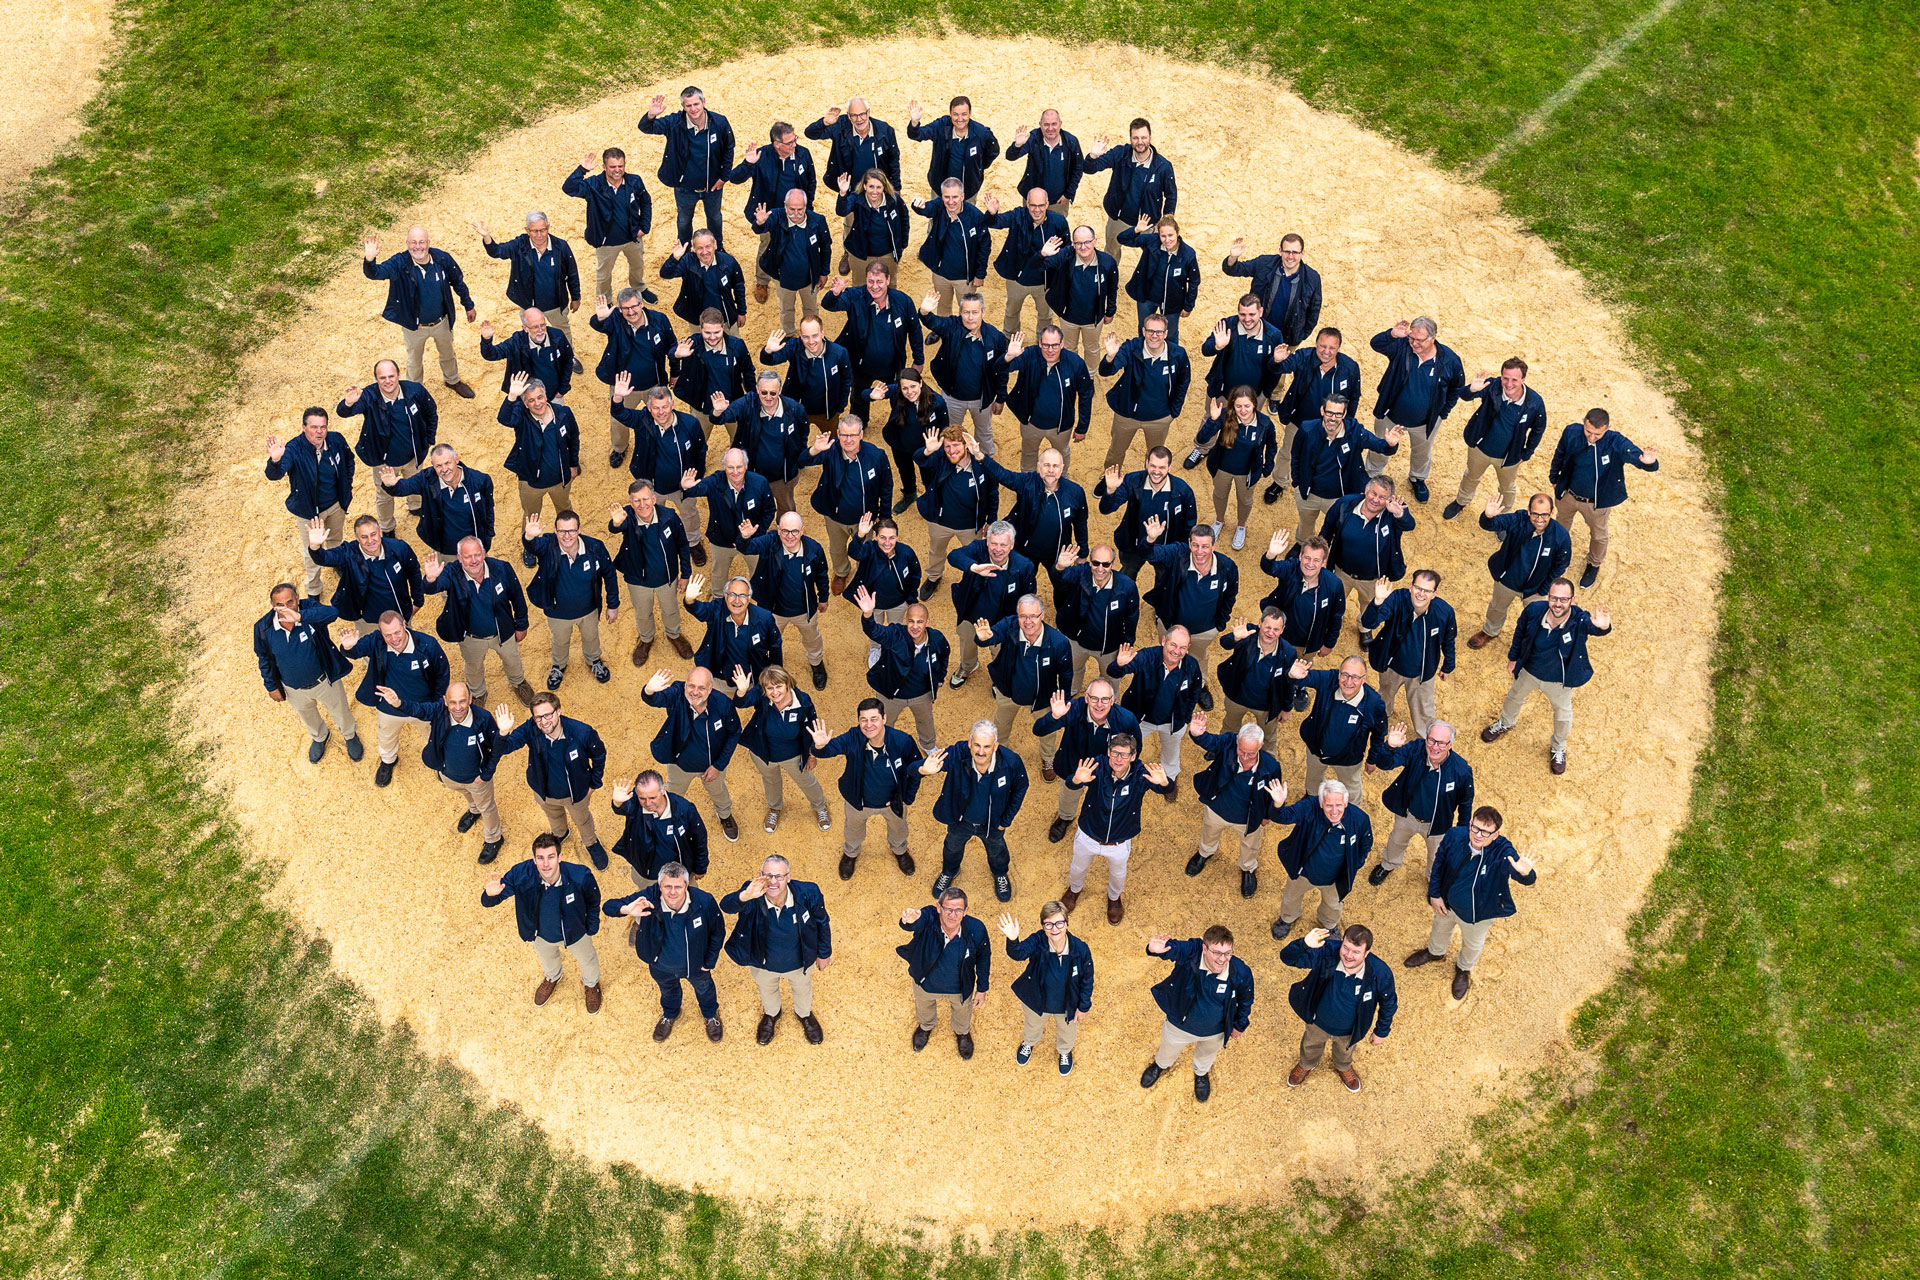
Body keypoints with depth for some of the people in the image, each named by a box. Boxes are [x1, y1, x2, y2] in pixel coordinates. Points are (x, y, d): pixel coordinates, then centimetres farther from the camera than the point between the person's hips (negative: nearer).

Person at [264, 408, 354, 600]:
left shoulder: (336, 440, -19)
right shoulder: (294, 449, -33)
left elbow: (349, 460, 5)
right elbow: (274, 475, -48)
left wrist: (347, 487, 4)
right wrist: (275, 461, -70)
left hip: (336, 504, 4)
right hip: (308, 510, -4)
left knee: (335, 540, 31)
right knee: (312, 553, 15)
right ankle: (313, 591, 38)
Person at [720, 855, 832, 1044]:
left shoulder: (808, 894, -33)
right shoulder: (753, 898, -37)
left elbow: (822, 922, -14)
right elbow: (726, 906, -56)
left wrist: (824, 953, 0)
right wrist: (745, 896, -77)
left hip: (799, 962, 0)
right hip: (763, 963, 0)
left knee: (802, 989, 33)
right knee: (767, 990, 33)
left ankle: (804, 1014, 68)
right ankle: (771, 1014, 68)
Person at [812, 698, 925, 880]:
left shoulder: (902, 742, -32)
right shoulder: (853, 739, -33)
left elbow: (916, 770, -16)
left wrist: (908, 798, -9)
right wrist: (820, 746, -64)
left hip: (893, 802, 0)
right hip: (858, 801, 0)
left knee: (898, 828, 33)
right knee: (853, 830, 31)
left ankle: (899, 850, 68)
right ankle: (850, 853, 66)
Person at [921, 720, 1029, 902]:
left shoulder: (1010, 762, -34)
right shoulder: (957, 755, -40)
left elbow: (1020, 788, -13)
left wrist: (1007, 820, -6)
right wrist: (924, 769, -75)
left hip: (992, 824, 0)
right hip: (960, 819, 0)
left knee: (996, 849, 33)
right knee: (953, 846, 33)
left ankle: (1000, 874, 68)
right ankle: (949, 871, 68)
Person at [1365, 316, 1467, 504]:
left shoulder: (1449, 360, -21)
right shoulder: (1401, 346, -24)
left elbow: (1456, 388, -3)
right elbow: (1376, 344, -41)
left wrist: (1442, 412, -2)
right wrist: (1392, 334, -60)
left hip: (1424, 422, 1)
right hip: (1390, 416, -1)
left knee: (1422, 452, 28)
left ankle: (1417, 479, 58)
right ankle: (1372, 475, 52)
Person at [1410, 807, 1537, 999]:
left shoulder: (1502, 852, -38)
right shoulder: (1454, 836, -30)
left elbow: (1526, 879, -52)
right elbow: (1439, 864, -11)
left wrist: (1525, 873, -75)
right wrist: (1434, 894, -6)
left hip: (1478, 913, -2)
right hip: (1447, 903, 2)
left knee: (1473, 945, 30)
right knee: (1441, 928, 34)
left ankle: (1464, 969, 64)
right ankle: (1435, 952, 69)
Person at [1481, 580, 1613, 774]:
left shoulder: (1580, 620, -37)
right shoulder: (1534, 610, -29)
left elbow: (1594, 627, -61)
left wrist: (1603, 626, -85)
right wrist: (1513, 657, 5)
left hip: (1560, 681, -2)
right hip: (1529, 671, 2)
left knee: (1563, 714, 26)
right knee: (1515, 698, 32)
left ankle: (1558, 748, 57)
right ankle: (1505, 723, 67)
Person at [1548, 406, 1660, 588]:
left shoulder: (1616, 443, -33)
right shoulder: (1572, 432, -24)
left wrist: (1649, 461, -67)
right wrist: (1554, 477, 11)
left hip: (1597, 503, -2)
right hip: (1567, 494, 2)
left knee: (1598, 536, 24)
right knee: (1561, 525, 32)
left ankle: (1594, 565, 55)